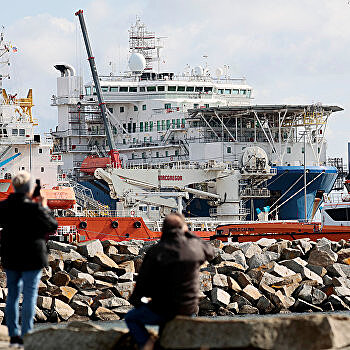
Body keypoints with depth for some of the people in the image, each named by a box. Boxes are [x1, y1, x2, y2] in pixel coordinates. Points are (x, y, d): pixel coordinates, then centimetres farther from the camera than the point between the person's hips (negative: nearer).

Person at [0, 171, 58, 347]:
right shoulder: (34, 208, -17)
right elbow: (52, 226, -9)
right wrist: (44, 208, 5)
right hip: (31, 259, -5)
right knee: (30, 296, 0)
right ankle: (26, 336, -3)